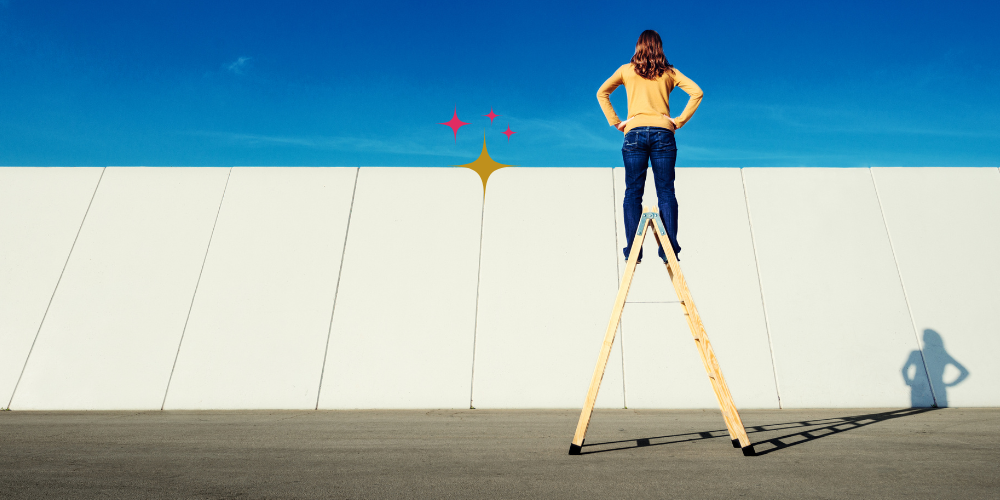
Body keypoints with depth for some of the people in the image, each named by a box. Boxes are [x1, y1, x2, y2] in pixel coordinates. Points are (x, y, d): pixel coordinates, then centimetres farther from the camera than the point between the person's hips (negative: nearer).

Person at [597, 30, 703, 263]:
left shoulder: (626, 70, 13)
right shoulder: (669, 72, 14)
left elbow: (602, 93, 11)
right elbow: (696, 92, 5)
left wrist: (615, 122, 8)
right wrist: (680, 120, 5)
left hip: (635, 133, 0)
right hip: (662, 133, 1)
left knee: (633, 192, 0)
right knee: (666, 192, 0)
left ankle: (633, 250, -6)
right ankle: (669, 248, -7)